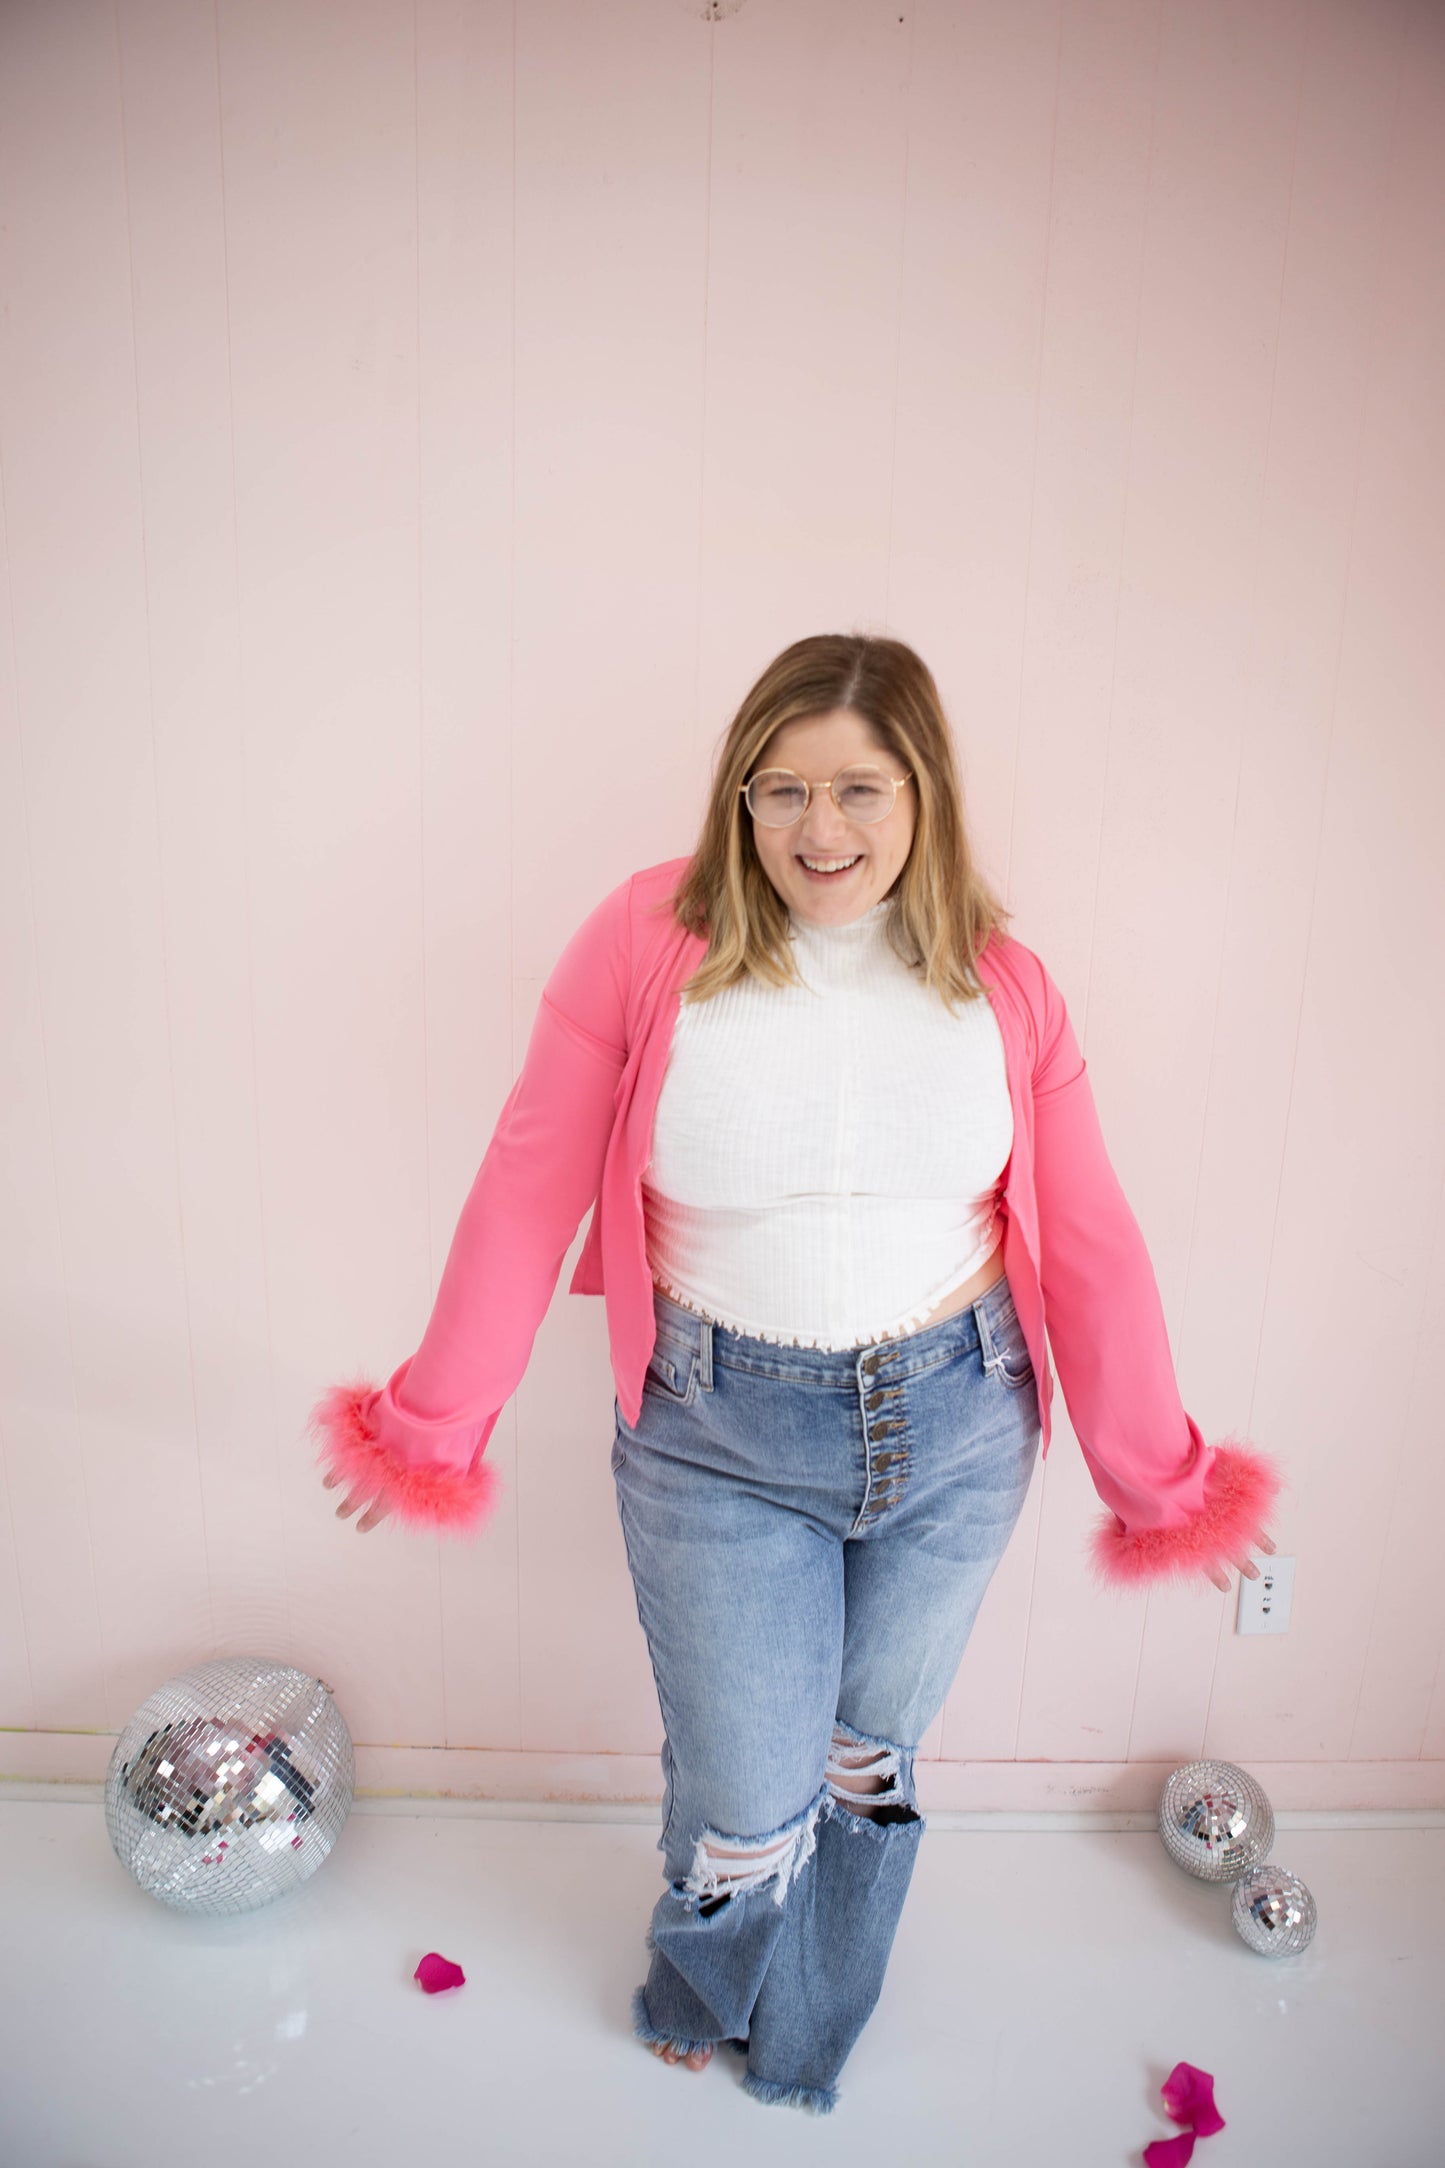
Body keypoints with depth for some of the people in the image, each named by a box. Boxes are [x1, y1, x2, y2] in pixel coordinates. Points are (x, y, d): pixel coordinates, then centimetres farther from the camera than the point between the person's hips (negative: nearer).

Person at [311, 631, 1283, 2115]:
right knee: (748, 1800, 11)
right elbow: (526, 1194, -6)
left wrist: (1157, 1479, 8)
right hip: (718, 1441, -2)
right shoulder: (648, 940, -11)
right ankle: (703, 1988, 52)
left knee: (868, 1759, 21)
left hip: (956, 1430, 3)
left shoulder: (1005, 988, -4)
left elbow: (1090, 1241, 2)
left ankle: (799, 2042, 56)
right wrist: (436, 1423, 1)